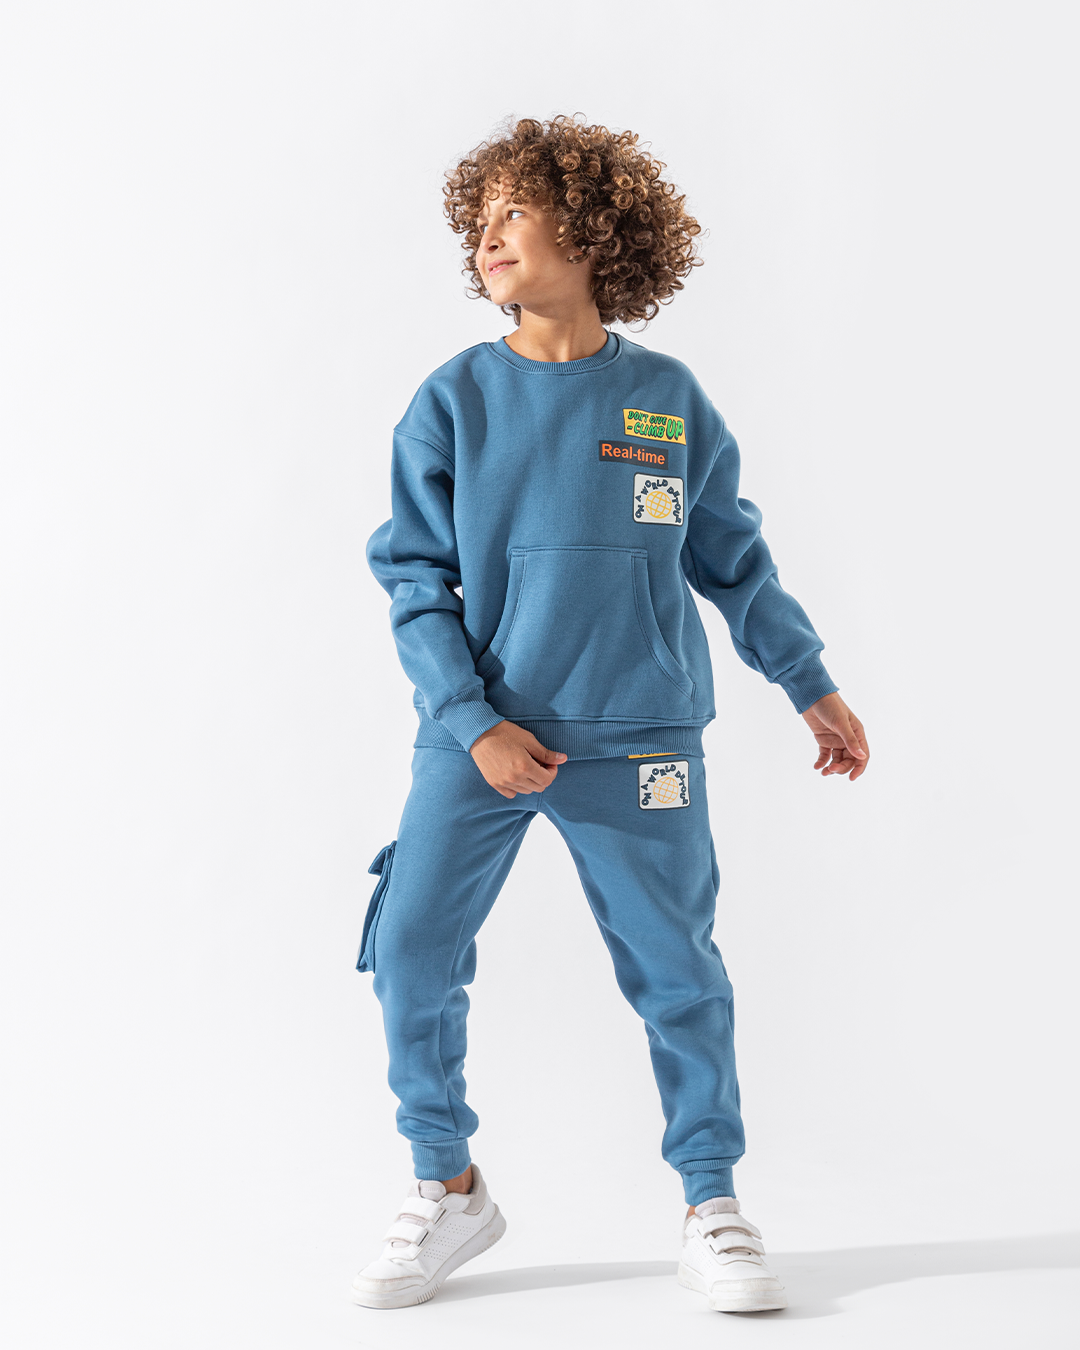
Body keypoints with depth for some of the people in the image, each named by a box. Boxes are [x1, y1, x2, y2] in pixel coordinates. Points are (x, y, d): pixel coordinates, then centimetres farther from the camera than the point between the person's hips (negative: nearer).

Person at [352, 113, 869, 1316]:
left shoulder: (667, 398, 1)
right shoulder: (455, 399, -1)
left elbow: (732, 556, 11)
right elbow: (412, 573, -1)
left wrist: (813, 687, 12)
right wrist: (474, 722, -11)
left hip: (636, 739, 0)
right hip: (479, 734, 1)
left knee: (676, 971, 4)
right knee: (409, 954, -1)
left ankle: (712, 1209, 21)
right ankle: (447, 1192, 19)